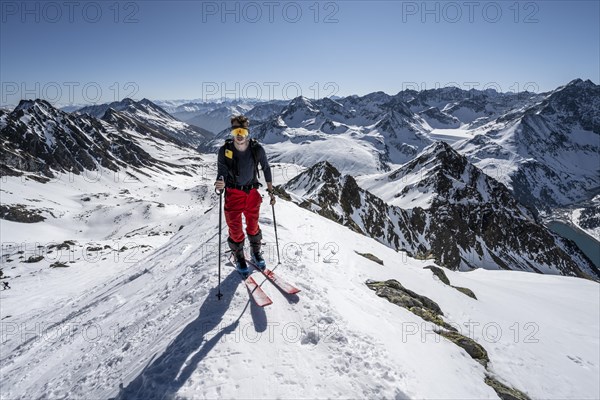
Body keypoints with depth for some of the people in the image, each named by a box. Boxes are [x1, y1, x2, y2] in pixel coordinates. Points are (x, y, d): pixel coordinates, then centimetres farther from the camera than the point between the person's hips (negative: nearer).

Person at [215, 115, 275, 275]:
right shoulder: (225, 150, -16)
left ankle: (256, 253, 38)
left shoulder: (257, 149, -13)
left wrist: (271, 191, 5)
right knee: (235, 229, 4)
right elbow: (221, 173, -15)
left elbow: (266, 168, 1)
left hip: (252, 192, 1)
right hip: (233, 193, -1)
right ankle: (239, 257, 28)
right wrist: (220, 184, -40)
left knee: (253, 226, 13)